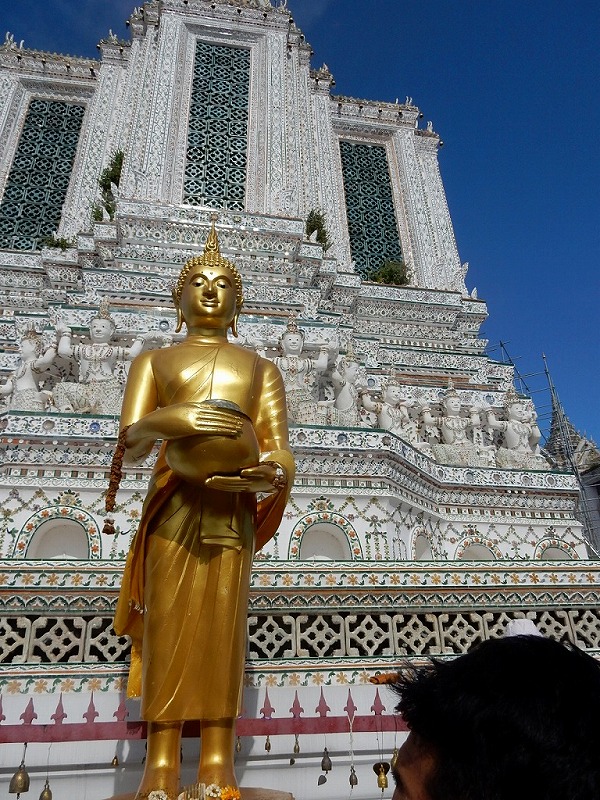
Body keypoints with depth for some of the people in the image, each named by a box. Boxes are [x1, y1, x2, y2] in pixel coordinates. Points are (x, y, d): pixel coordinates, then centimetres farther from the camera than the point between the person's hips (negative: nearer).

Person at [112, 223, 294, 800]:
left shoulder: (260, 368, 19)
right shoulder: (155, 360, 17)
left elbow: (280, 448, 7)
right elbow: (130, 441, 3)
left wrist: (273, 475, -16)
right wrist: (167, 421, -20)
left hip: (234, 504, 1)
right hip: (172, 500, 0)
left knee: (222, 622, -1)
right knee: (168, 620, -3)